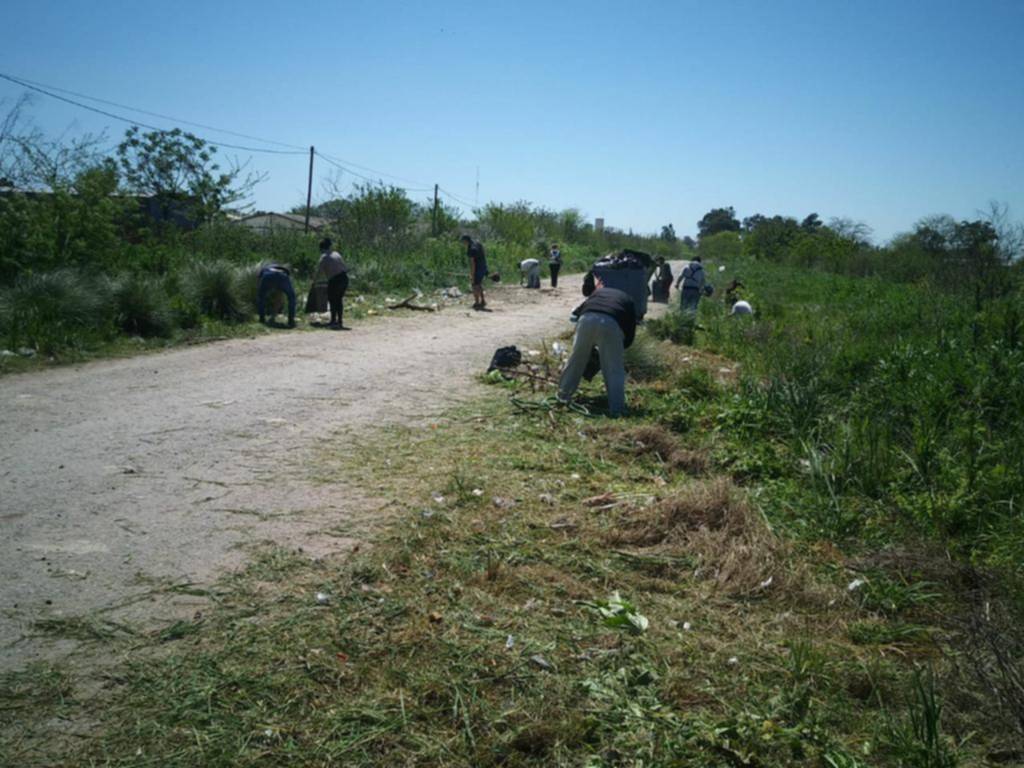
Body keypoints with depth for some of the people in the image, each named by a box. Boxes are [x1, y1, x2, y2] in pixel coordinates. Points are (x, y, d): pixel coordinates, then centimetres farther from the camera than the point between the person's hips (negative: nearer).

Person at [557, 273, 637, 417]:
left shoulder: (599, 292, 38)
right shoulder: (628, 300, 33)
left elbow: (577, 312, 32)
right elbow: (630, 334, 28)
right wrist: (620, 348, 42)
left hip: (587, 319, 2)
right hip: (611, 324, -2)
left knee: (576, 359, 21)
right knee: (614, 369, 7)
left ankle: (563, 394, 34)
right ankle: (616, 408, 3)